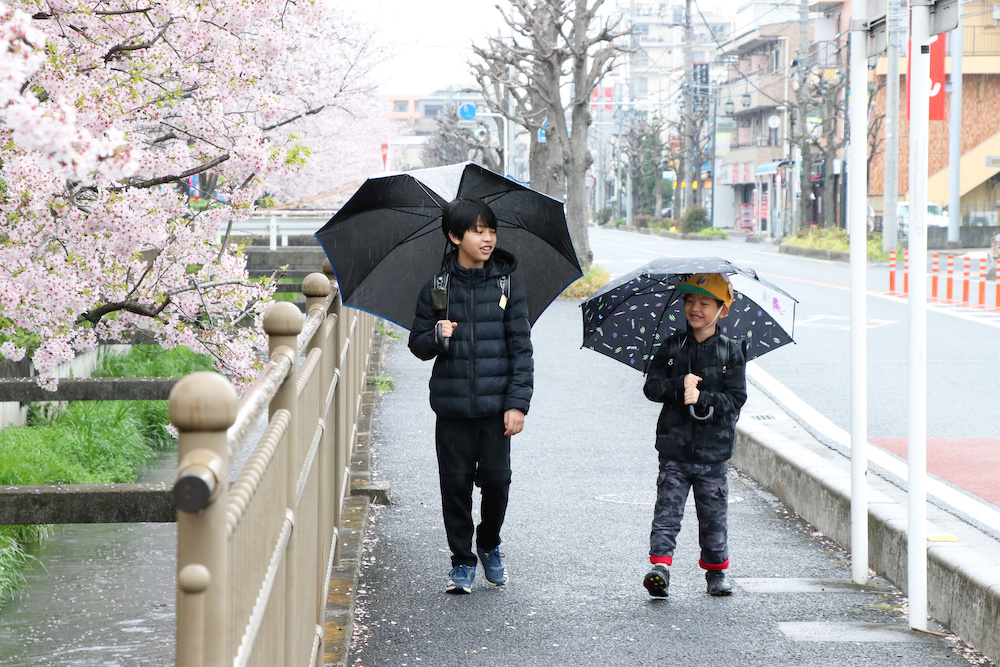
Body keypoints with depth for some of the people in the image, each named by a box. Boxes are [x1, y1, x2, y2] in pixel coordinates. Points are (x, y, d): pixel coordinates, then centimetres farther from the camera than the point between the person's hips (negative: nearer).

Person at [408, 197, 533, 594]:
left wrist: (517, 403, -5)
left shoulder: (507, 287, 4)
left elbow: (521, 350, 3)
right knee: (455, 483, 1)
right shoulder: (436, 289, 5)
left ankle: (490, 546, 24)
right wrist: (435, 338, -13)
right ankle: (462, 561, 16)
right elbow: (417, 345, 10)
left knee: (496, 478, -2)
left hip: (495, 407, 0)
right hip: (453, 406, 0)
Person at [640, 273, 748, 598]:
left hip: (713, 451, -1)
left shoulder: (730, 352, 1)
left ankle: (716, 572, 21)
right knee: (667, 509, -9)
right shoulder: (671, 348, 6)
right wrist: (680, 385, -17)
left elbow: (736, 399, -6)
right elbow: (651, 386, 0)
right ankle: (660, 566, -15)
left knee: (713, 514, 7)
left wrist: (702, 398, -21)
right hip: (675, 448, 1)